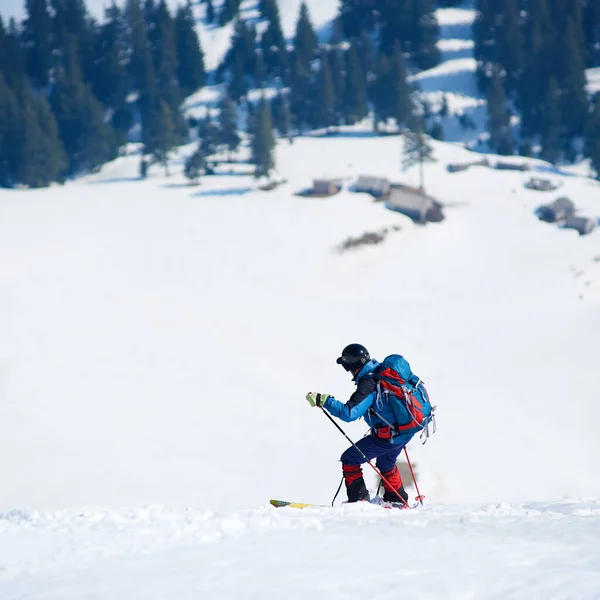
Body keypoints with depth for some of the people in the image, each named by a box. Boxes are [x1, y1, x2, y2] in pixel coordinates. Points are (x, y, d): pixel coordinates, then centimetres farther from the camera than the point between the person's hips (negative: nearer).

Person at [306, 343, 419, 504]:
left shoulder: (368, 385, -21)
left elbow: (349, 413, -28)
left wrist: (324, 401, -25)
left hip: (387, 437, -9)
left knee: (349, 460, 2)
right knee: (386, 464, 34)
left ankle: (359, 499, 2)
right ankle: (397, 499, 45)